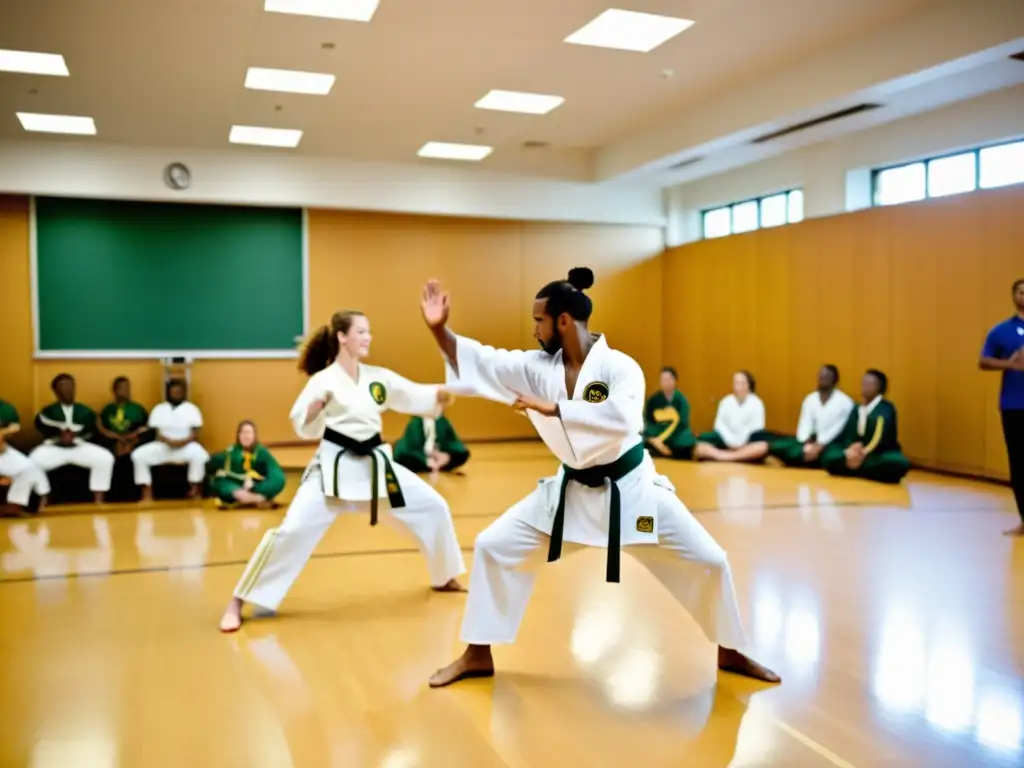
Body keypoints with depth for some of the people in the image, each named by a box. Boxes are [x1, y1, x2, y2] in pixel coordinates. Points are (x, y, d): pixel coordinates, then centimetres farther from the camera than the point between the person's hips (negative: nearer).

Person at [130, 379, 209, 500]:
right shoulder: (159, 409, 8)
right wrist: (169, 441, -19)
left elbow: (195, 435, -1)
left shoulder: (191, 409, 4)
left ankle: (194, 490, -20)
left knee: (199, 454, -35)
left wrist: (183, 442, -21)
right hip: (162, 447, 2)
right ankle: (147, 492, -16)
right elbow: (158, 435, 2)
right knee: (138, 455, -22)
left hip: (186, 446, -2)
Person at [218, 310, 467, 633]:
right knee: (293, 529, -15)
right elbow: (304, 428, -10)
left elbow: (417, 396, 9)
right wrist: (316, 406, -30)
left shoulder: (378, 376, 6)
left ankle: (445, 579, 30)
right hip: (335, 467, -6)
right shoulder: (324, 380, -8)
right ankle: (238, 603, -3)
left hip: (375, 463, 6)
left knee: (433, 506, 8)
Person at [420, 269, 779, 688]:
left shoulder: (619, 366, -20)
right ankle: (478, 655, 13)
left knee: (708, 561, -3)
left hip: (629, 486, -3)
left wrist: (552, 408, -36)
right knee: (493, 547, -3)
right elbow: (480, 360, -8)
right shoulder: (537, 366, -6)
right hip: (571, 488, 4)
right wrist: (439, 328, -21)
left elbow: (620, 419, -37)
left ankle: (729, 653, 26)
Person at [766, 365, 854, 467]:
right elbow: (805, 425, 0)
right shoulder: (810, 399, 10)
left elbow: (839, 429, -14)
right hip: (814, 441, 4)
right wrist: (807, 443, -20)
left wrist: (819, 446, -26)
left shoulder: (845, 402, -5)